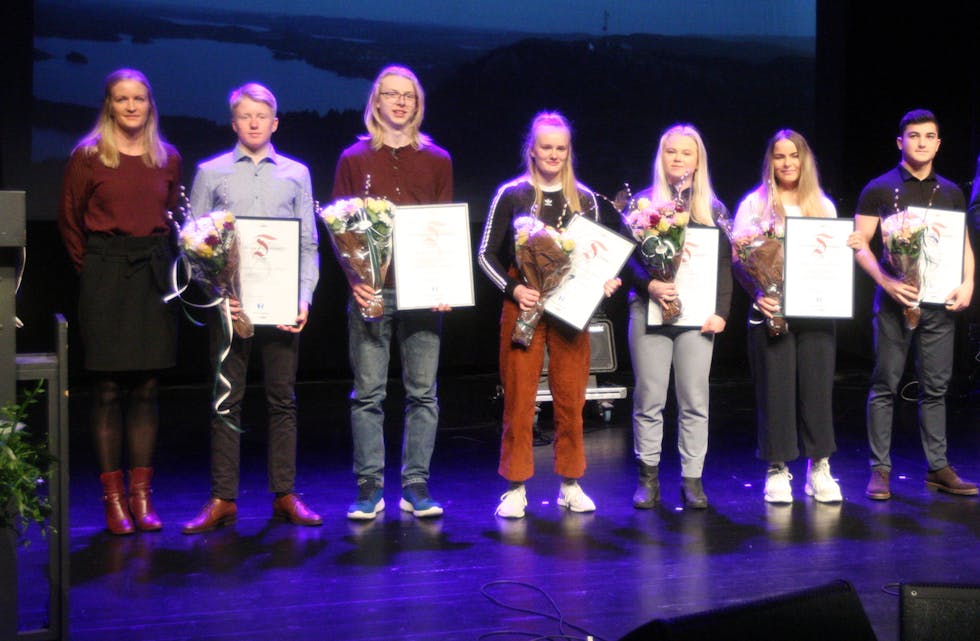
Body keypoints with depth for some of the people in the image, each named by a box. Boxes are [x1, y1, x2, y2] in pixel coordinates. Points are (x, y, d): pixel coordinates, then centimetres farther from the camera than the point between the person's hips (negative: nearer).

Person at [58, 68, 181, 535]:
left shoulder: (168, 159, 10)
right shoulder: (87, 156, 1)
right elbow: (69, 221, 6)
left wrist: (161, 263, 5)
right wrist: (91, 267, 4)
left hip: (154, 276, 3)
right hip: (106, 281, -3)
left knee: (146, 388, 4)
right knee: (109, 389, -2)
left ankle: (141, 496, 9)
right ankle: (113, 499, 3)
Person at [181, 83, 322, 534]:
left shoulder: (297, 174, 12)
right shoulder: (211, 173, 9)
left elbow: (309, 244, 9)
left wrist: (304, 296, -4)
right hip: (229, 303, -1)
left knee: (283, 399, 5)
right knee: (227, 400, 1)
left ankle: (285, 495, 11)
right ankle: (223, 500, 6)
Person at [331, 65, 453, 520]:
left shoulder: (437, 161, 12)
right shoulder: (354, 159, 9)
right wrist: (354, 279, -10)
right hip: (370, 291, -1)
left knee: (423, 392, 2)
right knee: (368, 392, 0)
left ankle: (416, 487, 9)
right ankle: (369, 488, 7)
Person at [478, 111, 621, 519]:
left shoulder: (584, 199, 9)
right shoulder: (511, 194, 0)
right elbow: (487, 254, 1)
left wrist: (603, 282, -5)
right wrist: (513, 289, -13)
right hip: (524, 305, -2)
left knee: (571, 399, 5)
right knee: (519, 399, -1)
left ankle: (570, 485, 16)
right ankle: (516, 488, 7)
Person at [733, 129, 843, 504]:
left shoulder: (824, 205, 15)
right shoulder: (755, 203, 5)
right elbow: (738, 259, -1)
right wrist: (757, 294, -16)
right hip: (772, 310, -2)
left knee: (818, 386, 2)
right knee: (775, 389, -1)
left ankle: (819, 469, 11)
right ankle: (777, 470, 9)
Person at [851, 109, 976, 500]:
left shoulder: (951, 193, 14)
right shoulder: (879, 189, 2)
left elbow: (964, 245, 16)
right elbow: (859, 243, -3)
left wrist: (967, 283, -2)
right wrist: (886, 281, -17)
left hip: (939, 302, 4)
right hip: (894, 300, -3)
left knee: (935, 387, 7)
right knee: (885, 386, 0)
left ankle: (938, 468, 14)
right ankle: (880, 470, 5)